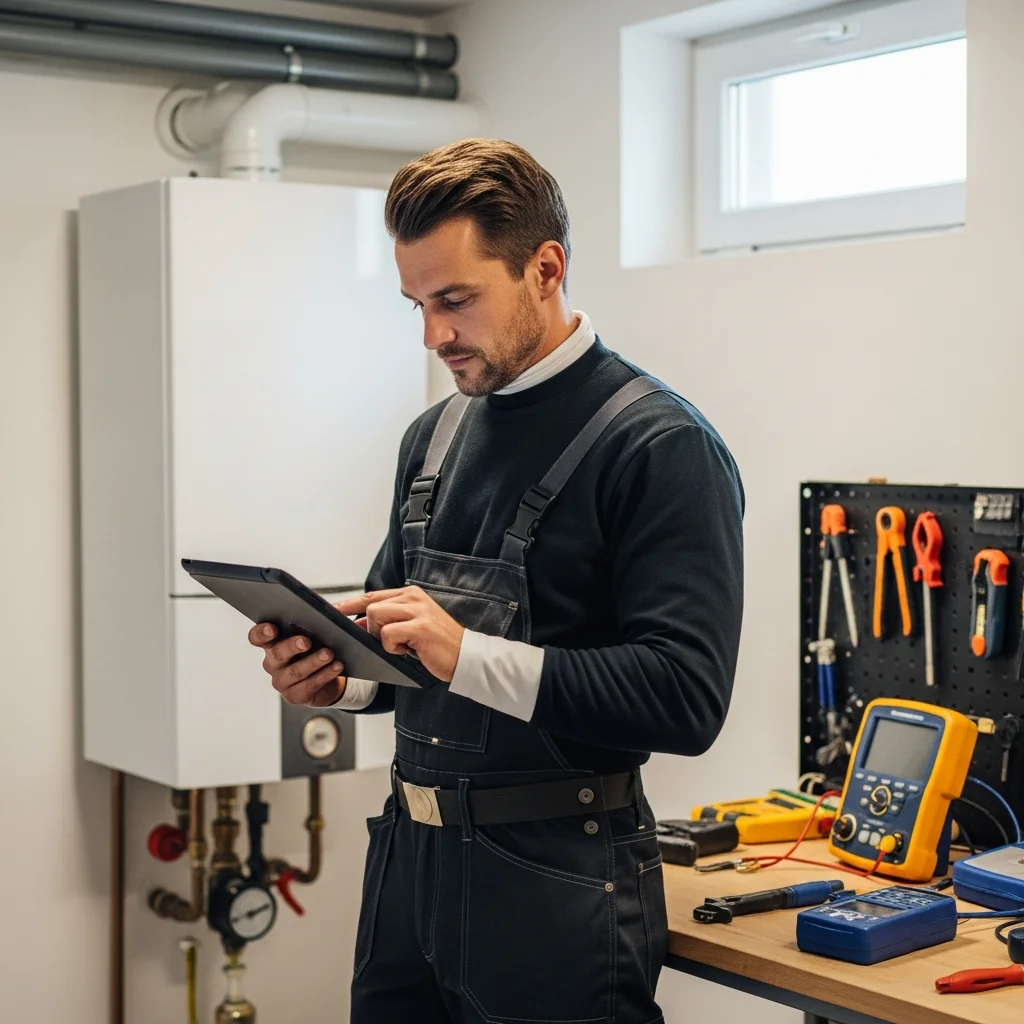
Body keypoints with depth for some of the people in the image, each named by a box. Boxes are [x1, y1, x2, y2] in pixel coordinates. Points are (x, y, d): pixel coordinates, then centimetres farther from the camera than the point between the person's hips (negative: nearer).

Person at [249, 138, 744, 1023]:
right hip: (410, 854, 7)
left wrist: (468, 656, -26)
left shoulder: (661, 445, -13)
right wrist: (337, 675, -3)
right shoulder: (435, 435, 11)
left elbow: (687, 698, -21)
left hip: (556, 880, -7)